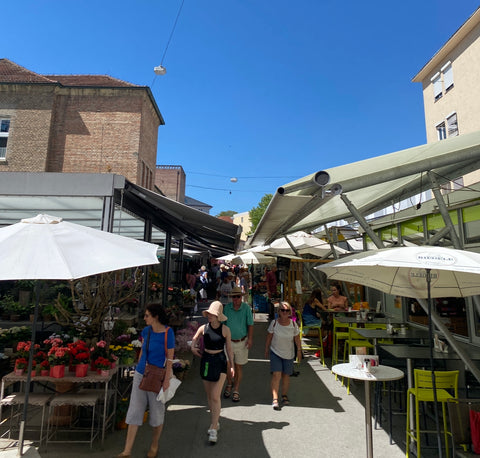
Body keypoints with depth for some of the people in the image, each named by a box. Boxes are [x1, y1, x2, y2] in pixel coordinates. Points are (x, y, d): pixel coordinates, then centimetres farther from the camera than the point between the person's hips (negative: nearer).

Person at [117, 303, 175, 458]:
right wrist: (138, 367, 16)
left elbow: (170, 357, -16)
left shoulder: (168, 332, -20)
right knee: (134, 410, 6)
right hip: (141, 375, 5)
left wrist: (167, 379, -16)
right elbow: (142, 349, 11)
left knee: (157, 411, 13)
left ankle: (154, 444, 36)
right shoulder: (146, 330, -3)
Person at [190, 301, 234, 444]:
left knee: (215, 396, -6)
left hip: (220, 361, -3)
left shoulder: (225, 329, -9)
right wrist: (193, 347, -1)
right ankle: (215, 423, 33)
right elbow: (194, 339, 16)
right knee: (209, 396, 14)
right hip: (206, 361, 4)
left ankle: (213, 429, 6)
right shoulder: (203, 328, -3)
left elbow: (229, 349, 0)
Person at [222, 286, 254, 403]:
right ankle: (229, 383, 35)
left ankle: (236, 390, 28)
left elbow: (250, 324, -4)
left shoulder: (246, 308, -10)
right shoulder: (227, 307, -6)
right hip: (228, 341, 1)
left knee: (239, 367, 9)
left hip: (242, 342, -1)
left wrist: (250, 338, -9)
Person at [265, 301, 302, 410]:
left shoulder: (293, 324, -9)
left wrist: (299, 351, 7)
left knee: (286, 375, 12)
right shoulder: (274, 323, -12)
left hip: (288, 354, 2)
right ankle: (275, 399, -6)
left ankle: (285, 396, 32)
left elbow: (297, 338, 3)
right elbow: (269, 337, -2)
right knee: (276, 375, -11)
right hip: (275, 352, -1)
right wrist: (266, 350, 5)